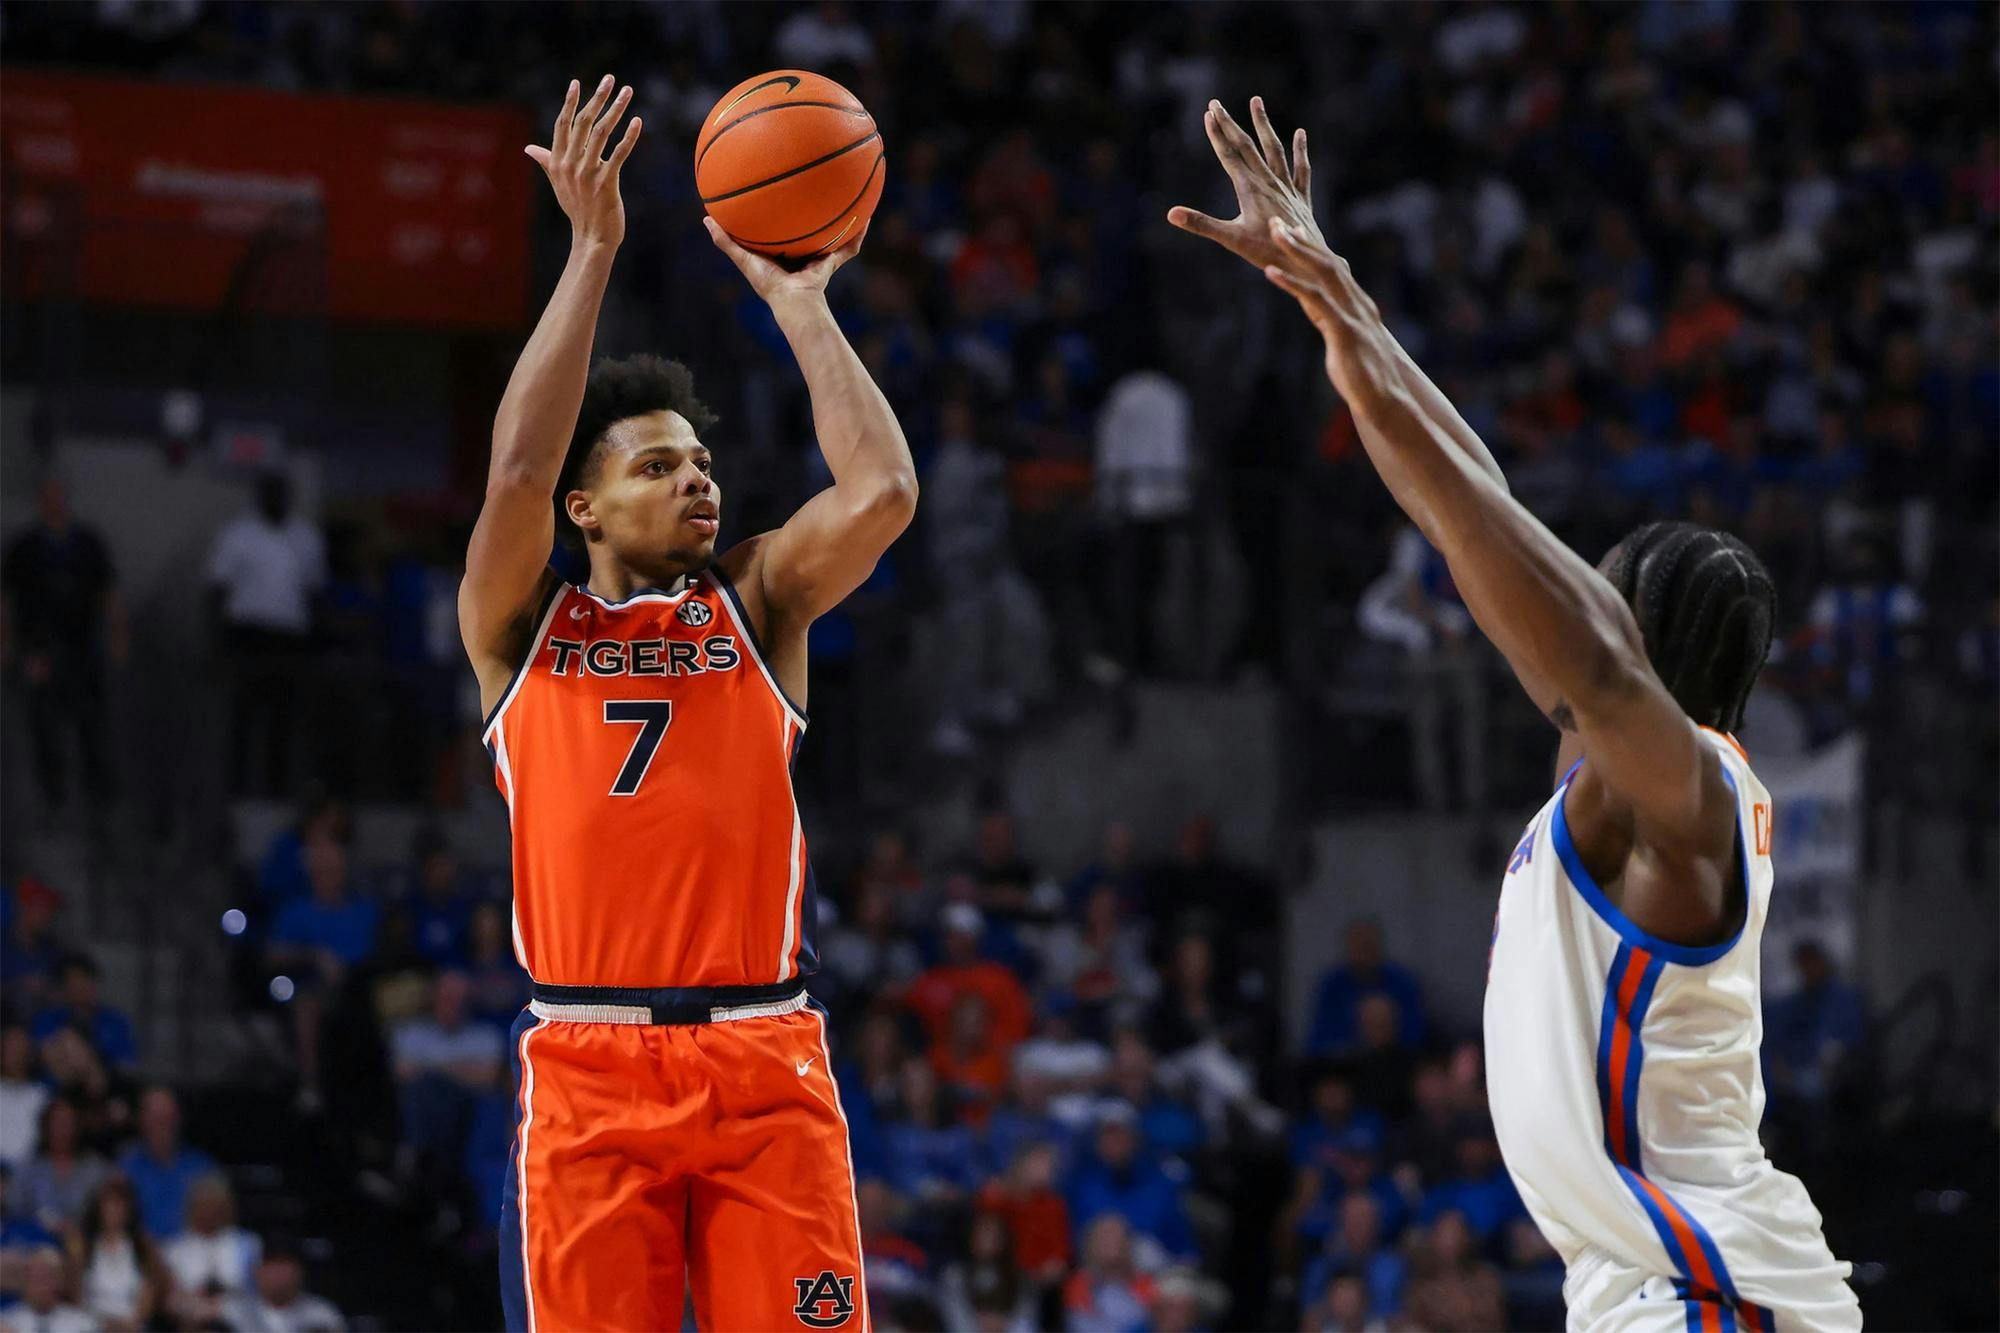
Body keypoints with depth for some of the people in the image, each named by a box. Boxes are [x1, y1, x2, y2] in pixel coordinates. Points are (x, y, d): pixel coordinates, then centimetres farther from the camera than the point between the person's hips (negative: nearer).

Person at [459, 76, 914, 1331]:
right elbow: (518, 471, -7)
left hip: (766, 1063, 1)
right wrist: (594, 251, -5)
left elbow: (883, 491, -2)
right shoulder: (523, 624, 11)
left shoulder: (757, 605, 14)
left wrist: (800, 303, 5)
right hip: (587, 1069, -1)